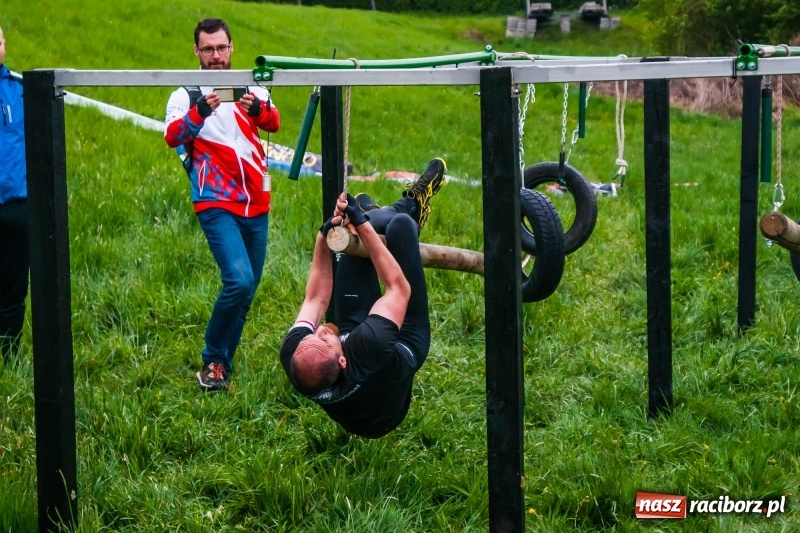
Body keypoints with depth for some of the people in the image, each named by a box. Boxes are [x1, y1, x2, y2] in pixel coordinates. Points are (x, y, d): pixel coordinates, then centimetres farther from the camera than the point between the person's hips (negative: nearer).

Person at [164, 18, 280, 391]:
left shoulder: (251, 89, 8)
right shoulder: (186, 95, 0)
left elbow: (274, 123, -10)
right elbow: (173, 137, -18)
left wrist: (257, 109, -33)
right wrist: (200, 112, -37)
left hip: (256, 205, 4)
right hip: (217, 206, -4)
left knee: (247, 288, 9)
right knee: (239, 281, -20)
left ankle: (224, 361, 23)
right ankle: (213, 363, -6)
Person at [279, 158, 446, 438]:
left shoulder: (293, 357, -38)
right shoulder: (369, 350, -51)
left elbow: (315, 300, -18)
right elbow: (399, 287, -35)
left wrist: (324, 236, -25)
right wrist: (362, 225, -32)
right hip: (405, 343, -4)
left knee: (359, 226, 1)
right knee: (401, 224, -10)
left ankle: (408, 207, 38)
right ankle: (411, 209, 30)